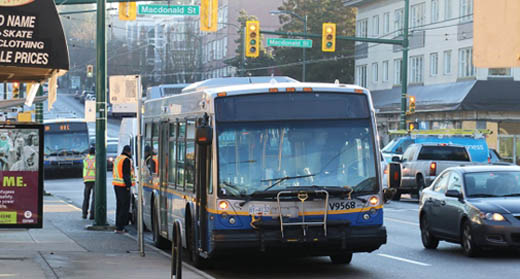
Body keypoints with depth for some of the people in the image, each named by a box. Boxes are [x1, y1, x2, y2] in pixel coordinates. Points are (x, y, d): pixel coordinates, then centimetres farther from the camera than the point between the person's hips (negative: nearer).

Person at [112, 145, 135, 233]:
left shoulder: (117, 158, 16)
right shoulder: (126, 160, -13)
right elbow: (126, 174, -19)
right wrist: (128, 185, -18)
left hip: (116, 185, 10)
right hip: (123, 186, -10)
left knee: (119, 205, 15)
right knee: (125, 207, -8)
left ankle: (118, 226, 17)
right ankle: (120, 228, -11)